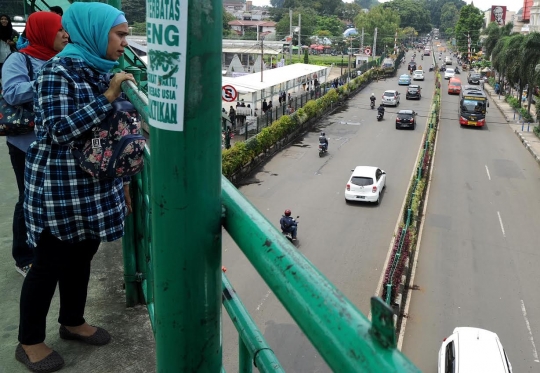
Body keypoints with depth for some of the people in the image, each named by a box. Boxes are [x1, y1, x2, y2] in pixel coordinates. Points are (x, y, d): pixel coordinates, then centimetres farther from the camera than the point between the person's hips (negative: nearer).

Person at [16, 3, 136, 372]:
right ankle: (30, 341, 24)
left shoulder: (102, 71, 8)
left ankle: (73, 321, 38)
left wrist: (122, 181, 14)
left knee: (82, 255, 18)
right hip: (59, 188, -7)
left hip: (94, 185, 8)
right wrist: (108, 97, -26)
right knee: (50, 263, 5)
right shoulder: (58, 71, -15)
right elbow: (59, 131, -24)